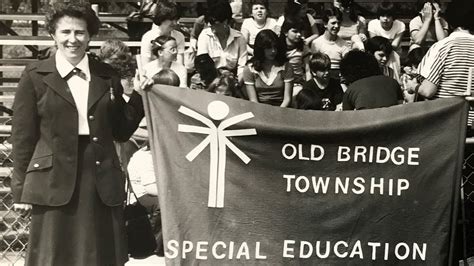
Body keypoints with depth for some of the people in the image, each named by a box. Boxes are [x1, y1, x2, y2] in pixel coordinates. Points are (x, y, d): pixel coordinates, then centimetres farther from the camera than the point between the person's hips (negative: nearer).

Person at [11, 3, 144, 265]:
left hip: (101, 183, 3)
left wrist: (140, 93, -2)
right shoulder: (35, 76, 1)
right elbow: (23, 136, 0)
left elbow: (121, 131, 10)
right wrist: (21, 189, -2)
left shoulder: (107, 76, 9)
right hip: (54, 183, -2)